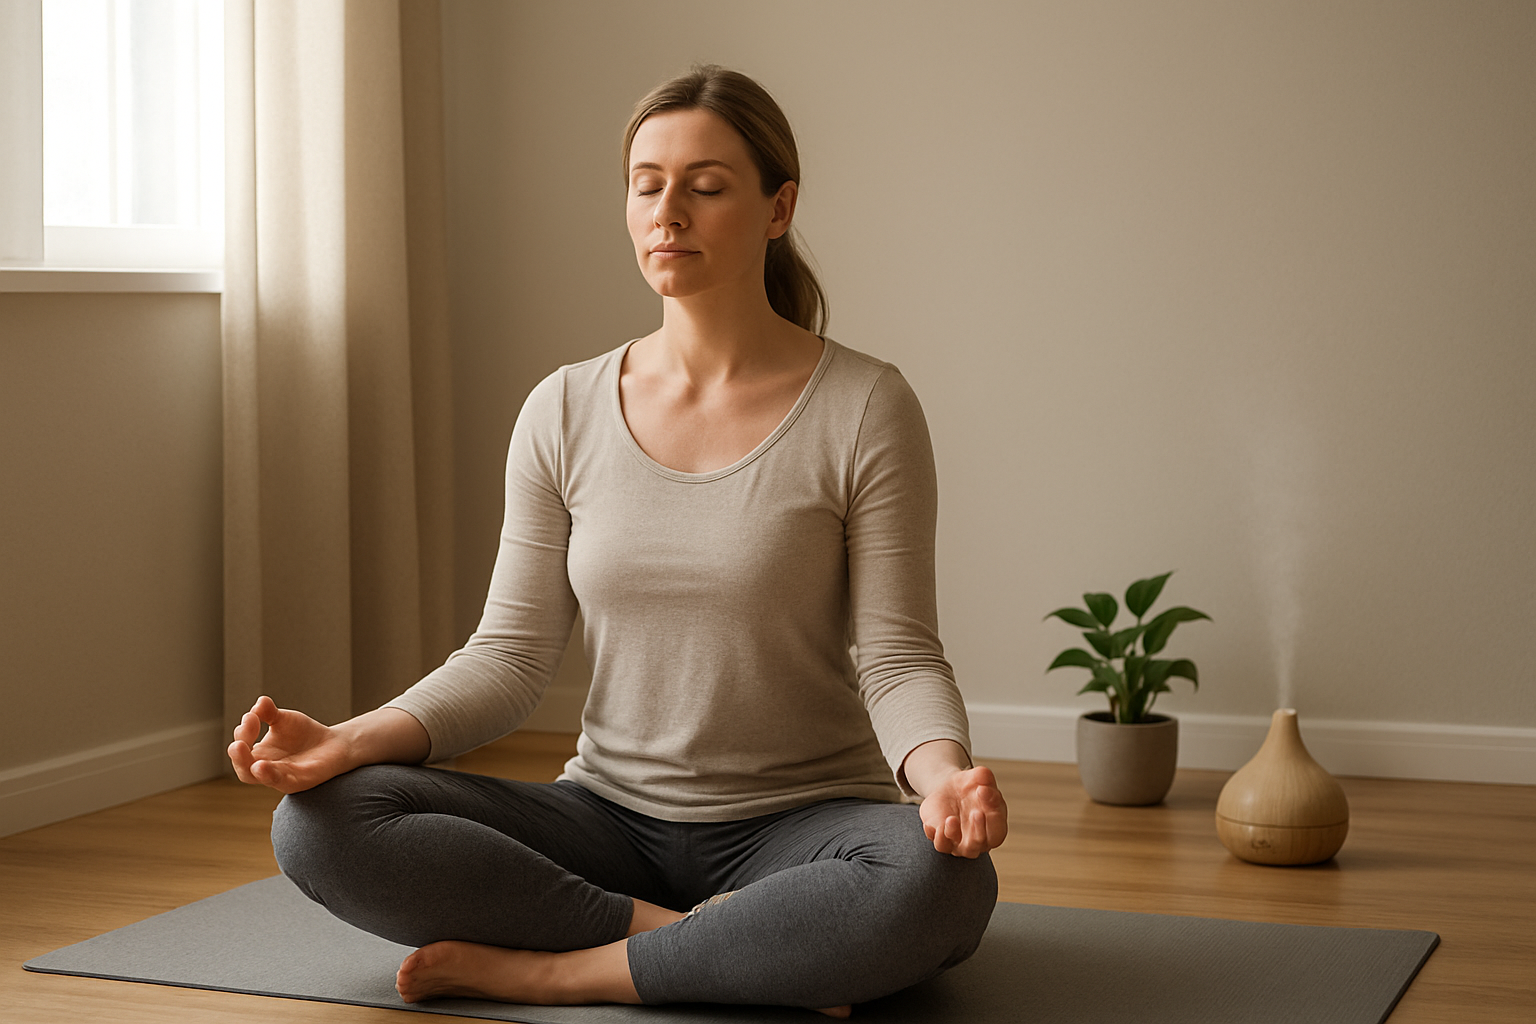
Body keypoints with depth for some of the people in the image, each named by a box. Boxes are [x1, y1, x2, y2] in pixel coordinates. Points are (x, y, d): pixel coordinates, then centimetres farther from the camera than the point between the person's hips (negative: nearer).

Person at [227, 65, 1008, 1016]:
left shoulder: (864, 407, -7)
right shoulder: (565, 413, 3)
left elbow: (898, 656, -10)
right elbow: (513, 653, 1)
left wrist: (945, 775, -32)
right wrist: (351, 741, -16)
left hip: (797, 826, -3)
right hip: (614, 817, 3)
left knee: (944, 883, -38)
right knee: (320, 823, -20)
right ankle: (708, 946, -17)